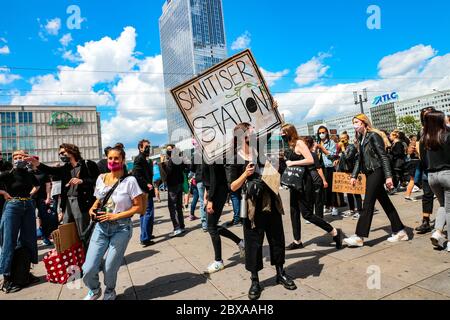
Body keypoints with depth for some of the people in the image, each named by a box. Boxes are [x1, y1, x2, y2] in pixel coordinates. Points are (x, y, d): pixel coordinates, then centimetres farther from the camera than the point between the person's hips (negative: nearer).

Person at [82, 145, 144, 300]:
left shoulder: (130, 181, -12)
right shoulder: (101, 178, 4)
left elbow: (139, 207, -11)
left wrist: (115, 216, -17)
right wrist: (92, 209, -1)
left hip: (121, 228, -4)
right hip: (101, 227, 4)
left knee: (110, 269, 5)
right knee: (88, 269, 0)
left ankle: (109, 292, 40)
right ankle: (94, 290, 35)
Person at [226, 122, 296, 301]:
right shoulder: (233, 159, -7)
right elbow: (232, 187, -9)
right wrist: (245, 174, -22)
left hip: (271, 202, 5)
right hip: (253, 206, -4)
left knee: (277, 238, 15)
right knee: (253, 243, 6)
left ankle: (280, 273, 35)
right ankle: (255, 280, 25)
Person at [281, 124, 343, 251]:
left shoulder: (299, 143, -12)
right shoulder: (290, 146, 13)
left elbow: (310, 160, -21)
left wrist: (292, 163, -19)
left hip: (304, 181, -9)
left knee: (307, 213, -7)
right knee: (294, 212, 11)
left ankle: (335, 232, 7)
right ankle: (297, 241, 22)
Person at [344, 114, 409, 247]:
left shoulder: (373, 135, -10)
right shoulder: (361, 139, 14)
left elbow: (383, 156, -15)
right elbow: (360, 159, 18)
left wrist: (388, 176, -20)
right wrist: (354, 176, 13)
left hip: (376, 173, -9)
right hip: (370, 174, 9)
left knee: (367, 204, -7)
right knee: (385, 203, 13)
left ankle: (359, 237, -3)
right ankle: (400, 232, 24)